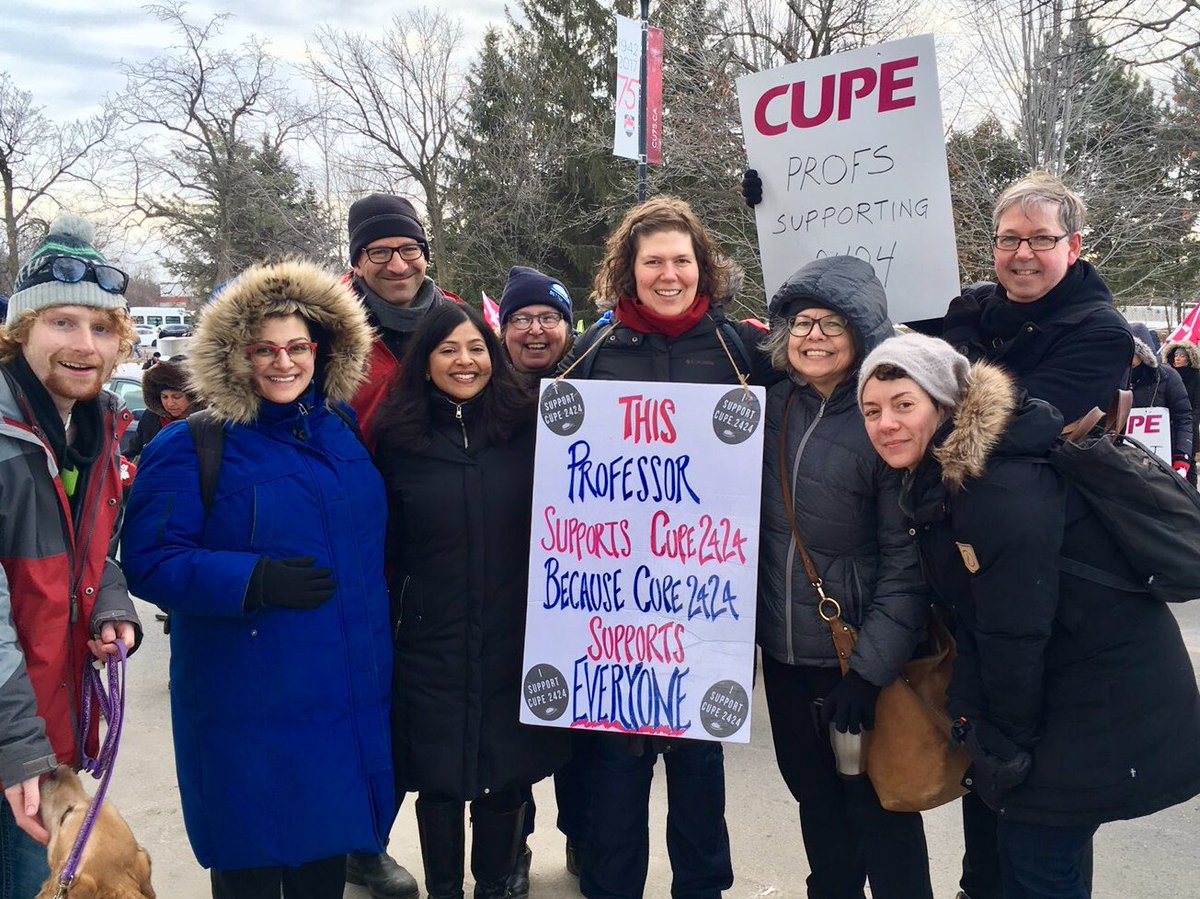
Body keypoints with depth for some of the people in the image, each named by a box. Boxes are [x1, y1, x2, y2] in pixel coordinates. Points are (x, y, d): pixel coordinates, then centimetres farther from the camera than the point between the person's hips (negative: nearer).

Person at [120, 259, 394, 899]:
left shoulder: (344, 431, 7)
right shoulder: (190, 449, -8)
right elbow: (150, 563, -13)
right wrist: (254, 581, -24)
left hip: (349, 697, 5)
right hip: (249, 705, -4)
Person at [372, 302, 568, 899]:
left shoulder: (527, 429, 1)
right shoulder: (398, 439, -1)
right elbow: (383, 548, 3)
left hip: (515, 642, 1)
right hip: (432, 643, 0)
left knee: (506, 778, 11)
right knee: (438, 781, 9)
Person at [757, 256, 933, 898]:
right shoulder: (769, 405, 2)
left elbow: (906, 561, -13)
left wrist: (870, 669, -17)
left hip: (860, 657, -5)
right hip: (782, 651, 5)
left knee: (880, 809, 7)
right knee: (816, 797, 19)